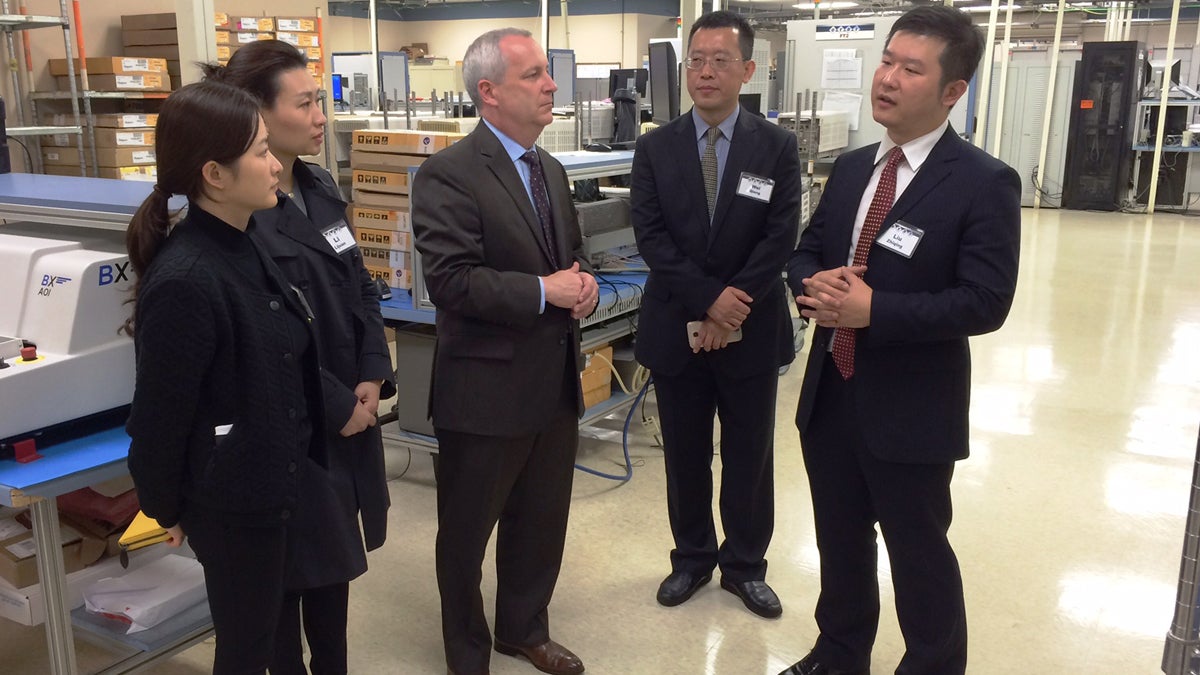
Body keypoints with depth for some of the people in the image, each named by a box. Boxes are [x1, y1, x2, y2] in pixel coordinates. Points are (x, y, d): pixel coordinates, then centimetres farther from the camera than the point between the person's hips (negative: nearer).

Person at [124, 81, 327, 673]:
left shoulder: (244, 248, 1)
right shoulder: (184, 282, -27)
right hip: (230, 500, -8)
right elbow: (159, 416, -18)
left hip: (273, 481, 8)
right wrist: (165, 508, -6)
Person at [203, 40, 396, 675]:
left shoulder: (321, 188, 6)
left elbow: (361, 289, 9)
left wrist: (373, 377, -3)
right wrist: (336, 407, -14)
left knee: (334, 556, 19)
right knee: (290, 568, 11)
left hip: (349, 408, 8)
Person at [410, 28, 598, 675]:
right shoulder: (449, 174, -15)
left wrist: (582, 283, -3)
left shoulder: (551, 170, 11)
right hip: (487, 386, -7)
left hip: (555, 381, 8)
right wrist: (544, 292, -21)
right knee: (467, 532, 12)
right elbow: (451, 279, -23)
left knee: (542, 522, 21)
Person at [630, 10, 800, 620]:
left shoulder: (777, 147, -2)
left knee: (750, 456, 11)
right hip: (676, 328, 1)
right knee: (685, 456, 13)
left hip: (752, 330, 0)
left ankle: (744, 565, 30)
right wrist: (710, 298, -18)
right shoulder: (655, 148, 0)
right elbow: (650, 236, -8)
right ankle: (692, 557, 33)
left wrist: (732, 311, -16)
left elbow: (780, 238, -9)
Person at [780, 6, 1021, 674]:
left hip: (910, 407, -6)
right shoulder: (850, 168, 6)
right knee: (840, 540, 21)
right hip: (830, 392, 6)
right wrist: (814, 285, -11)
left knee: (919, 555, 11)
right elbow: (807, 250, 13)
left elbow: (985, 303, -19)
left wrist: (873, 310, -26)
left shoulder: (985, 182, -14)